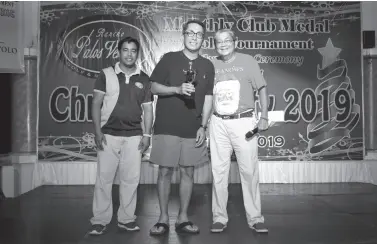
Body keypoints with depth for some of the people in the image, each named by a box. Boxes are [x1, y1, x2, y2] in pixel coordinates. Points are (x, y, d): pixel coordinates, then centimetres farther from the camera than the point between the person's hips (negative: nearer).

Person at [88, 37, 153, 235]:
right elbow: (96, 104, 0)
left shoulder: (144, 79, 8)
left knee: (131, 179, 4)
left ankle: (126, 218, 15)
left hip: (134, 136, 2)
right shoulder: (106, 74, 2)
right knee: (104, 178, -1)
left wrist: (147, 134, -1)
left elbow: (147, 109, 9)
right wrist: (97, 131, -9)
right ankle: (100, 220, 8)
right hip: (109, 134, -2)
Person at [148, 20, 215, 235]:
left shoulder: (207, 66, 9)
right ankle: (163, 218, 12)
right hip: (167, 127, -2)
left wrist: (203, 126, -1)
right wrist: (178, 89, -16)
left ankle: (183, 218, 17)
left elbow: (208, 98, 7)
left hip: (193, 129, 2)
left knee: (188, 172, 6)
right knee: (165, 171, 0)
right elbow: (154, 88, 1)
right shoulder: (169, 59, 2)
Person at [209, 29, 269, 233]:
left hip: (244, 121, -2)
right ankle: (219, 218, 13)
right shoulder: (211, 65, 8)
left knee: (249, 170, 1)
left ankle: (255, 218, 11)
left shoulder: (248, 61, 2)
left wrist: (264, 117, -7)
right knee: (218, 171, 4)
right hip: (218, 124, 2)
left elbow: (262, 89, 2)